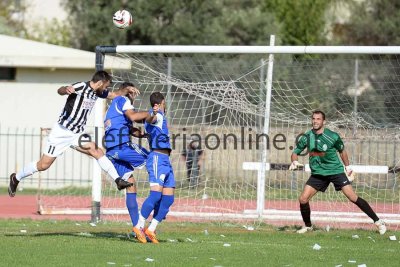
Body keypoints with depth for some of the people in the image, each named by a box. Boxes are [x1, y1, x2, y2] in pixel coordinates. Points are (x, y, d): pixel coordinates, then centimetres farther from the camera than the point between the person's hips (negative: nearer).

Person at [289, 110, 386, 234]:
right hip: (318, 173, 3)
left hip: (336, 171, -3)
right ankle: (308, 226, 17)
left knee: (353, 197, -12)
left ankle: (377, 221, -5)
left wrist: (347, 166, 13)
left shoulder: (333, 136, -11)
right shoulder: (307, 137, -5)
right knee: (303, 199, -8)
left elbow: (342, 151, 7)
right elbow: (295, 152, 3)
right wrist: (294, 161, -18)